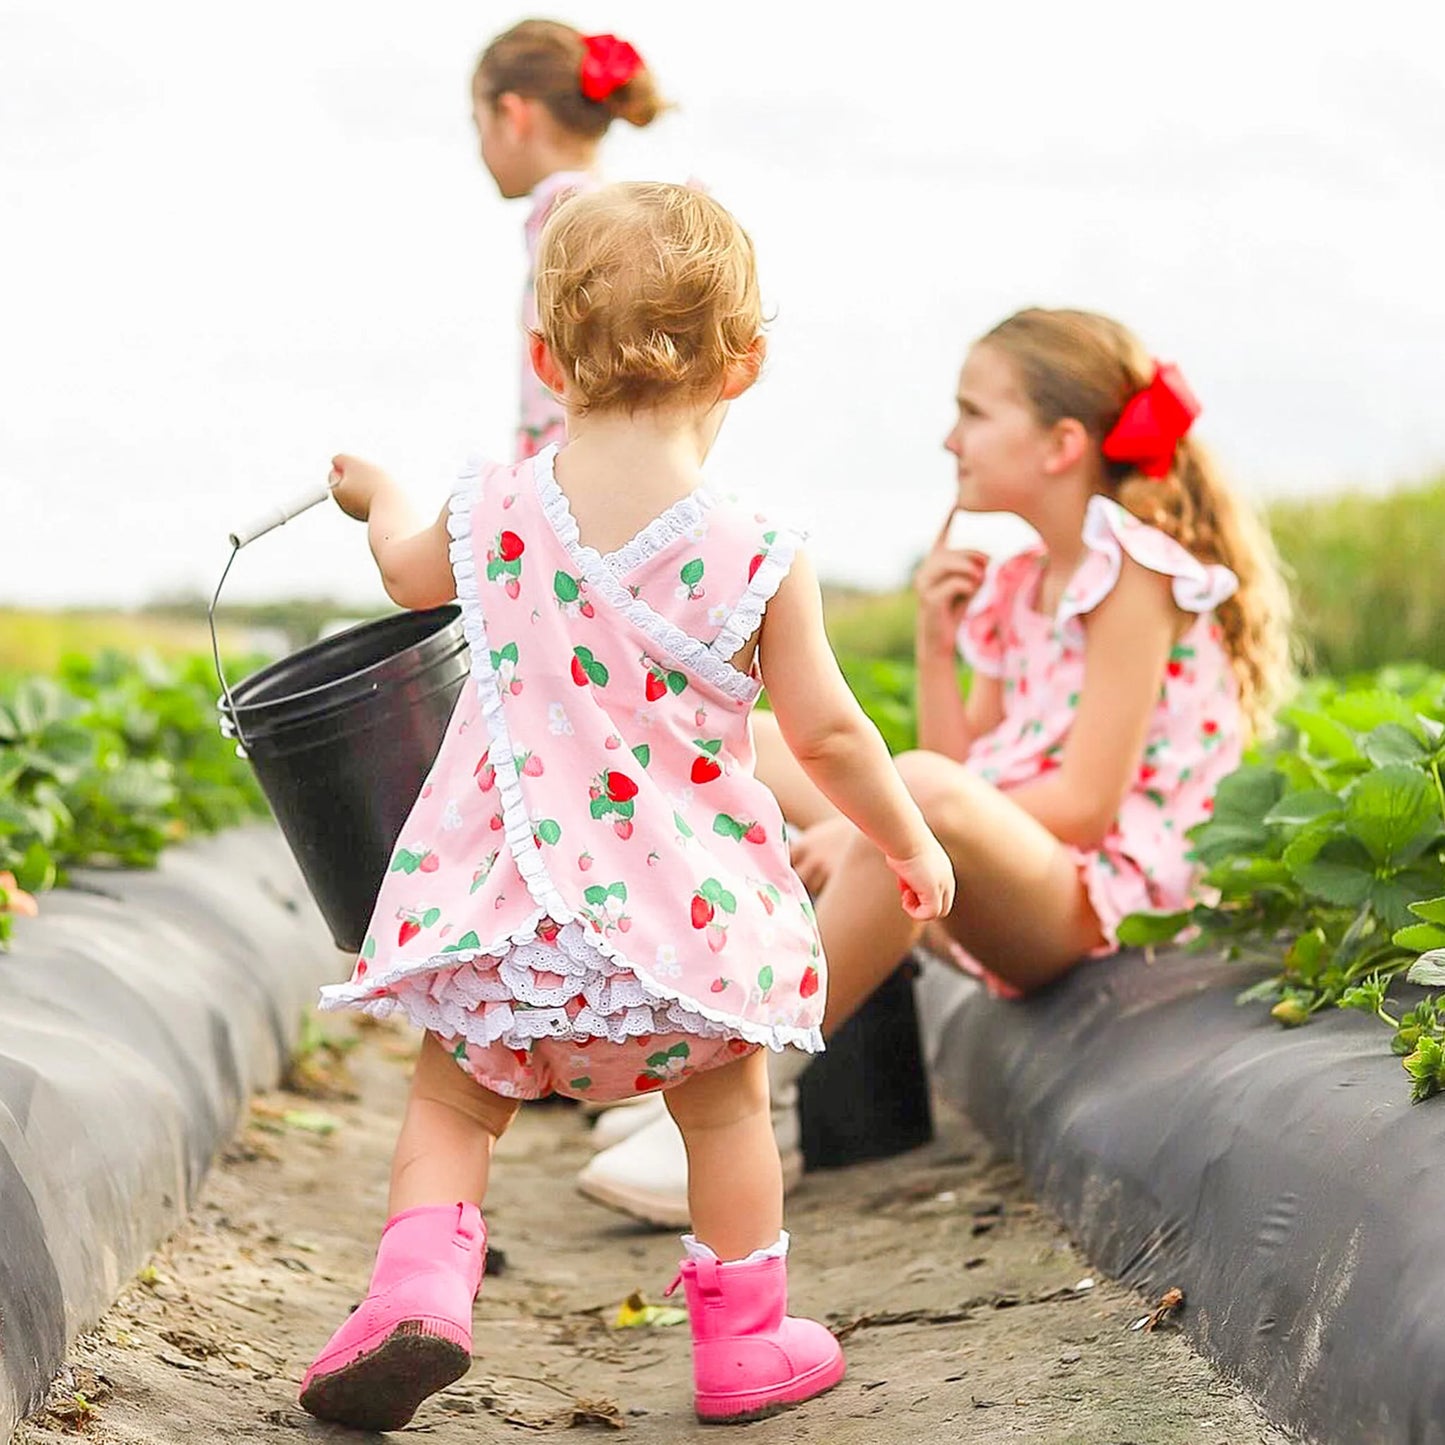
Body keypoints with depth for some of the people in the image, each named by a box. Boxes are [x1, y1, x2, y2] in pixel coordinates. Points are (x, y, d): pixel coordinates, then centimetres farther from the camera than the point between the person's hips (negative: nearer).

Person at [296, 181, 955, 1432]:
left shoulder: (496, 511, -3)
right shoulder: (758, 556, -11)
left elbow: (412, 575, 19)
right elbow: (828, 734, -6)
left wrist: (381, 498, 42)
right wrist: (912, 845, 11)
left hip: (508, 896, 1)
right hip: (677, 907, -1)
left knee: (454, 1098, 18)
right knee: (727, 1103, 20)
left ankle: (419, 1285, -4)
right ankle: (745, 1338, 27)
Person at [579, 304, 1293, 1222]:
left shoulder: (1134, 573, -10)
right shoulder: (1016, 587, 16)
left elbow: (1085, 804, -19)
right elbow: (965, 769, 13)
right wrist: (936, 639, 3)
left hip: (1088, 896, -10)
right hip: (984, 897, 10)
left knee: (919, 790, -41)